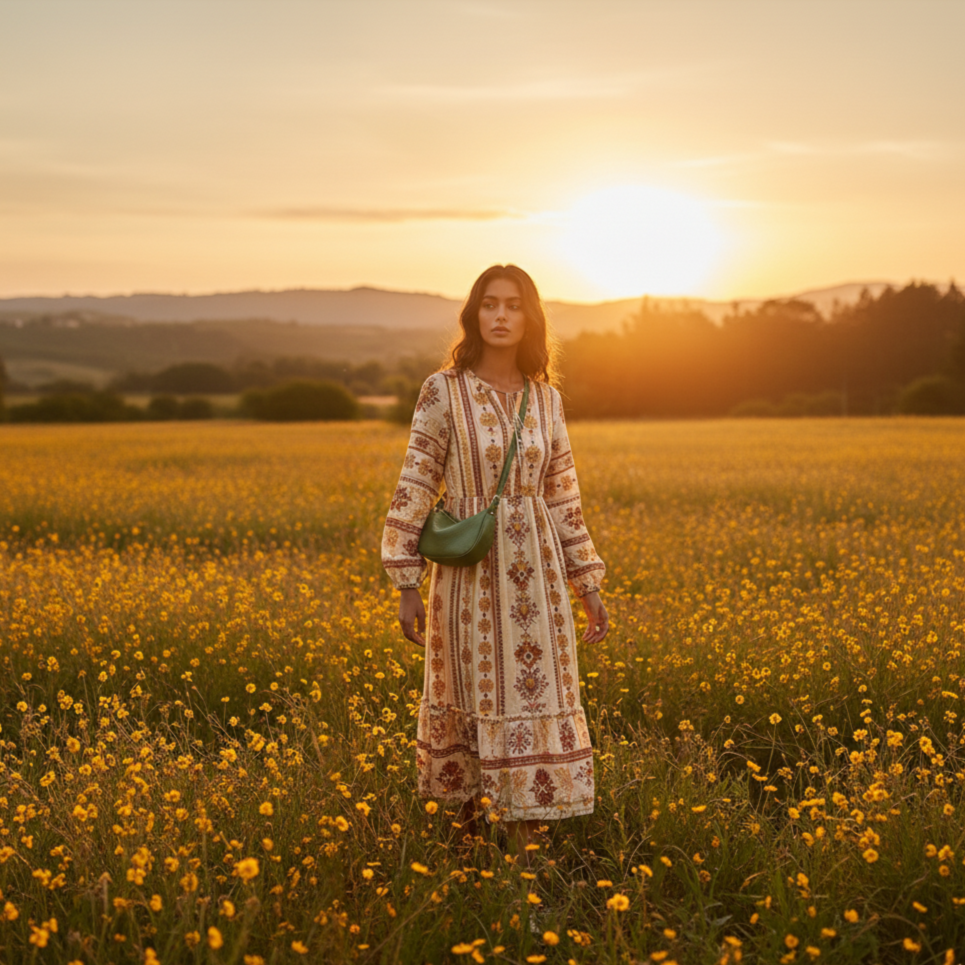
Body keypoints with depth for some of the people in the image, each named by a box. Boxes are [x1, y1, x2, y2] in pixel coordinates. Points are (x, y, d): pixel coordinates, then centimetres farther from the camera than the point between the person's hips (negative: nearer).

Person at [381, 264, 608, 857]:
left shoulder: (545, 399, 6)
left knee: (536, 702, 3)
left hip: (535, 578, 3)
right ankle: (465, 830, 21)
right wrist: (407, 585, -8)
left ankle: (524, 841, 13)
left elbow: (563, 497, 11)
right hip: (470, 578, -3)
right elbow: (415, 488, -4)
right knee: (469, 699, 5)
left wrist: (589, 585, 9)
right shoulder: (444, 391, -5)